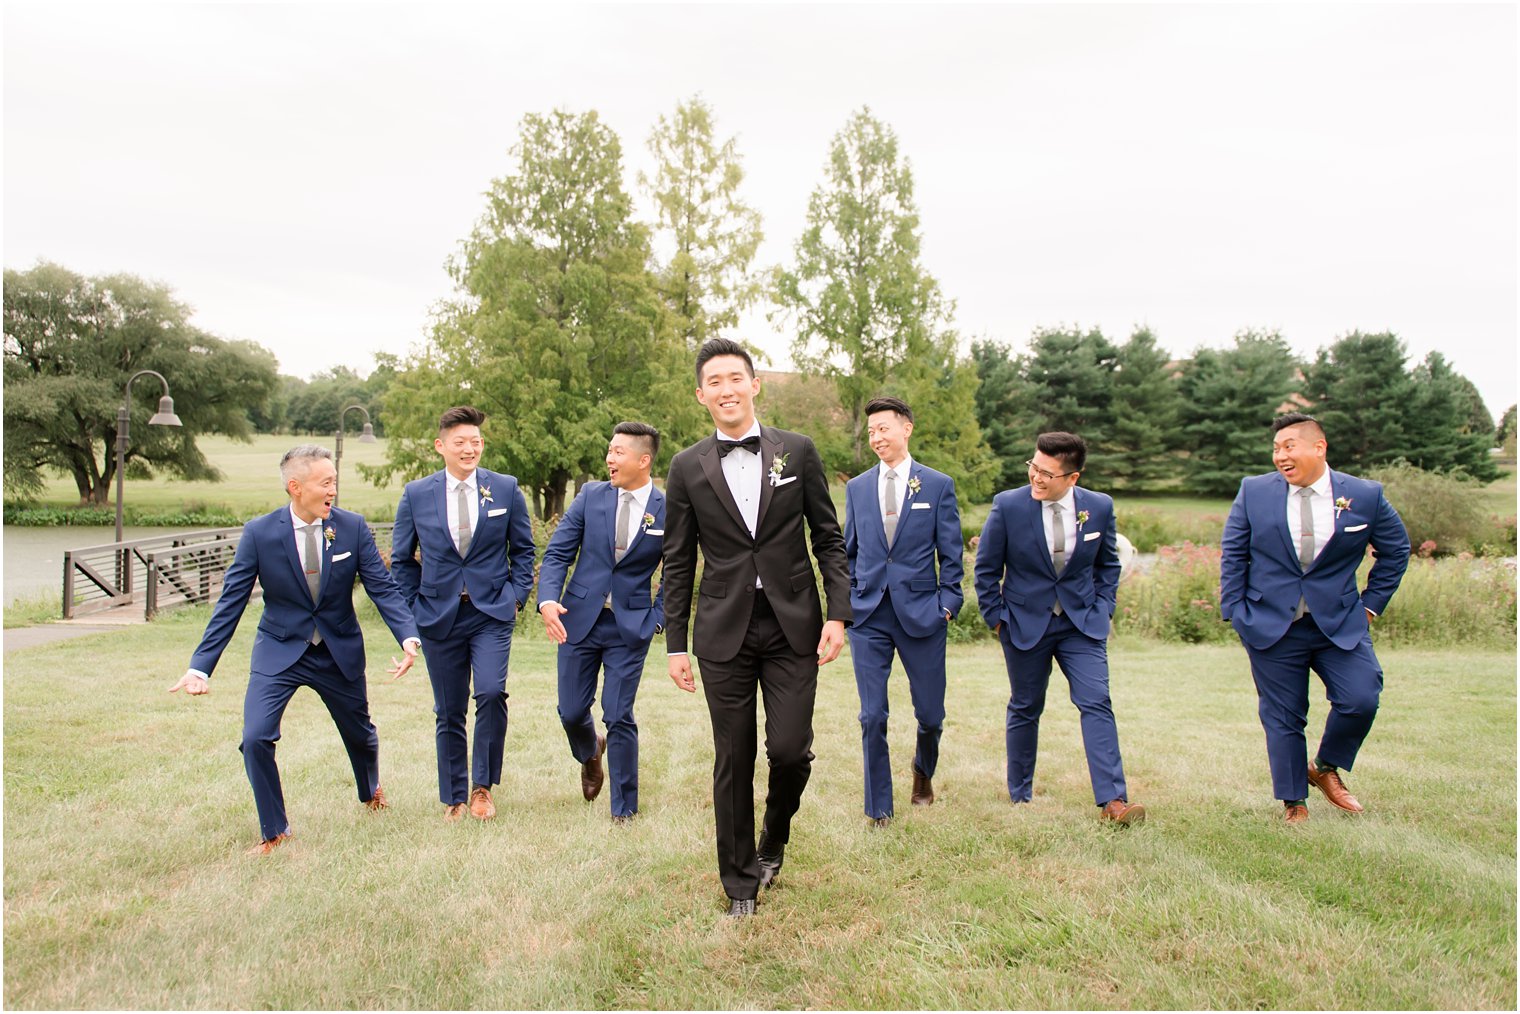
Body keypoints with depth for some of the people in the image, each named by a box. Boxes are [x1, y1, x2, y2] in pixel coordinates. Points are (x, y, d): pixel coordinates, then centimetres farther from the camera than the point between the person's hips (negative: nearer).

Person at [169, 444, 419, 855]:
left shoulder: (352, 527, -12)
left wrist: (409, 637, -28)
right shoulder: (259, 533, -14)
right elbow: (231, 601, -11)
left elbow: (383, 587, -12)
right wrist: (200, 665, -16)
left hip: (340, 653, 1)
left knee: (360, 734, 16)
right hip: (279, 652, -1)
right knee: (255, 739, -15)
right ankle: (273, 831, 9)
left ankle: (371, 790, 51)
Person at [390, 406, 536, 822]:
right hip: (439, 616, 1)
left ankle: (482, 785, 3)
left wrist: (516, 596, -1)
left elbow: (523, 549, 9)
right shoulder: (416, 495, 2)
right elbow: (402, 559, 11)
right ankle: (454, 799, 24)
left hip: (491, 613, -1)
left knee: (491, 693, -18)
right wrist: (414, 606, 3)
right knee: (449, 713, 7)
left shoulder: (506, 489, 2)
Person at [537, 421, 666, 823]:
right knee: (571, 712, 11)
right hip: (579, 620, 3)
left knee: (619, 718, -1)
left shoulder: (668, 511, -6)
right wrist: (548, 599, -14)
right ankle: (590, 753, 47)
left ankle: (624, 810, 16)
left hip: (630, 627, -3)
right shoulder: (591, 496, 0)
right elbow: (557, 552, 0)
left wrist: (657, 618, -6)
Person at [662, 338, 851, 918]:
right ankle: (740, 884, 24)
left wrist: (838, 614, -4)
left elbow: (829, 538, 6)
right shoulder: (688, 468, 4)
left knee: (789, 749, -5)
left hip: (793, 626, 0)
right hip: (724, 631, 0)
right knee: (733, 760, 6)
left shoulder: (798, 451, 3)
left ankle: (775, 838, 28)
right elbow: (678, 563, 7)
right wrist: (675, 644, 4)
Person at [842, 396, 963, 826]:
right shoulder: (857, 488, 8)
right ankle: (878, 808, 15)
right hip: (868, 614, 1)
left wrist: (948, 604, -4)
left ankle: (923, 771, 42)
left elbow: (950, 553, 3)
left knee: (930, 713, 9)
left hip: (920, 612, -1)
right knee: (872, 716, 1)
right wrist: (847, 602, 7)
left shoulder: (938, 485, 1)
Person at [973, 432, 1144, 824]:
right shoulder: (1008, 505, -13)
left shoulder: (1099, 507, -5)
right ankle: (1020, 796, 26)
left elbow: (1108, 564, 11)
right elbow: (986, 568, -3)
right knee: (1025, 710, 11)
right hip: (1025, 624, -1)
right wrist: (996, 619, -4)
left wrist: (1101, 609, 2)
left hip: (1082, 623, 1)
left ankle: (1113, 800, -6)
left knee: (1097, 704, -10)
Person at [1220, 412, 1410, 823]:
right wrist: (1235, 610, -1)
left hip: (1340, 624, 1)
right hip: (1271, 626, 0)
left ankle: (1325, 768, 18)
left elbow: (1396, 551, 12)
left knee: (1361, 701, -11)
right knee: (1282, 718, 4)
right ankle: (1293, 802, 22)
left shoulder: (1366, 496, -2)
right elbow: (1232, 554, 5)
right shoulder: (1253, 492, -2)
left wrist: (1372, 602, 6)